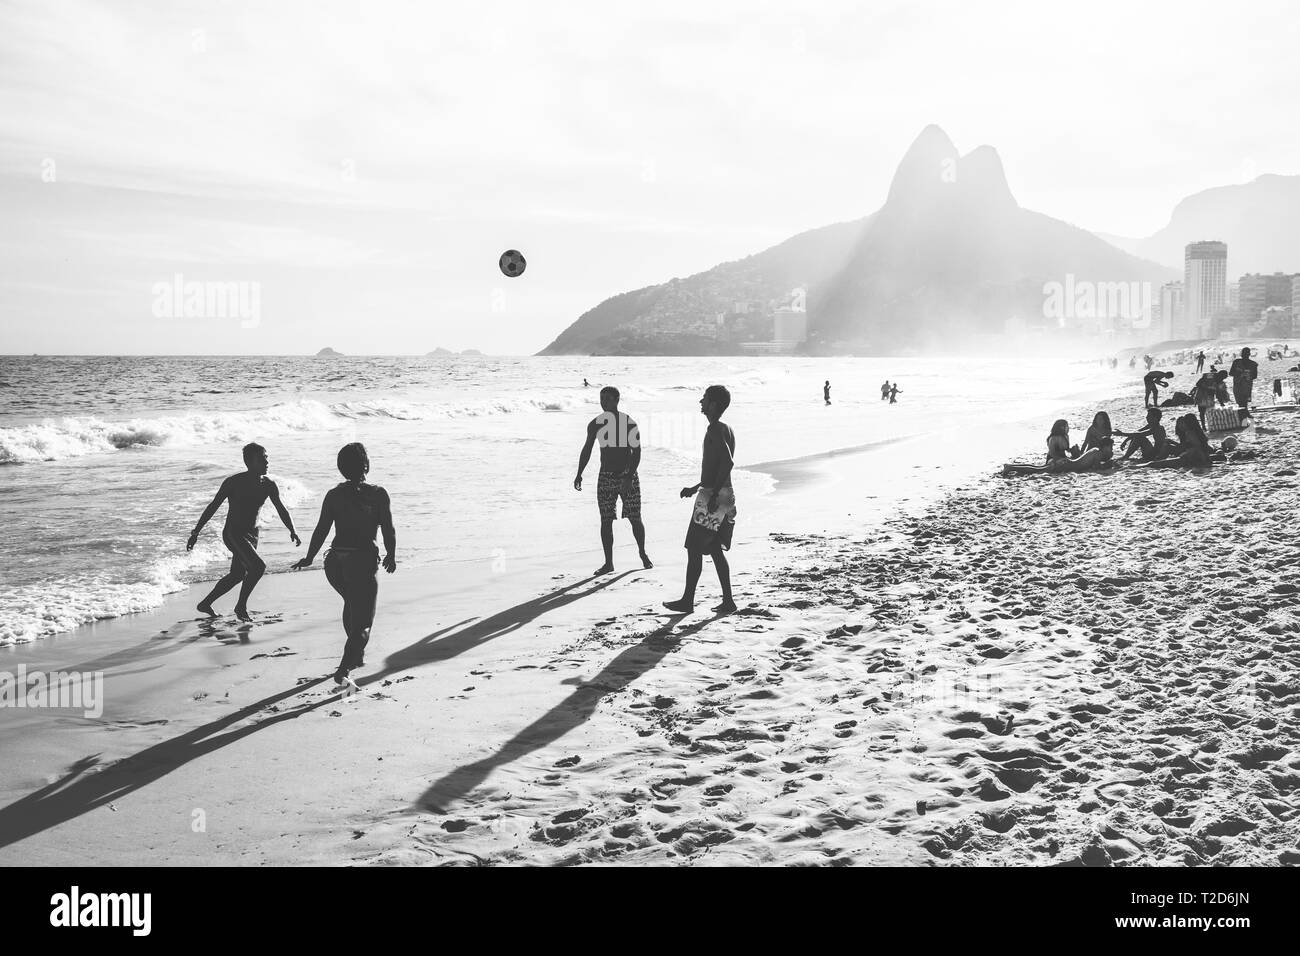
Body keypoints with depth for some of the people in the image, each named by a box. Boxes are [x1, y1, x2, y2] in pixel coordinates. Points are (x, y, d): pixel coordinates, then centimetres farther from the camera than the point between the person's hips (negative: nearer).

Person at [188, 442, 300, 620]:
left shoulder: (269, 485, -1)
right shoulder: (234, 482, -15)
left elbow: (281, 510, 1)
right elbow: (213, 507, -10)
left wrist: (292, 531, -16)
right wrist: (195, 533, -10)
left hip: (252, 535, 7)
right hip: (233, 534, -7)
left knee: (237, 575, 17)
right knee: (258, 566, -21)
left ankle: (205, 604, 35)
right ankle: (241, 606, -4)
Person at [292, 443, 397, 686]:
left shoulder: (334, 495, 4)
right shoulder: (378, 494, -5)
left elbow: (321, 530, 2)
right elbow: (389, 531, -5)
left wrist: (309, 558, 13)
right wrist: (391, 556, 11)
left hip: (335, 563, 5)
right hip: (362, 561, -5)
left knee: (353, 604, 31)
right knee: (362, 623, 0)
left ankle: (357, 655, 42)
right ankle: (343, 670, -17)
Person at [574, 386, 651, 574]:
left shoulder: (629, 423, -7)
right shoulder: (595, 424, 4)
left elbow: (636, 452, -10)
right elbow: (587, 449, 11)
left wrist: (629, 477, -20)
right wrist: (579, 475, 3)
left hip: (628, 476, -3)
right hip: (606, 477, 3)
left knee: (635, 519, 2)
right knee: (606, 521, -1)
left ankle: (643, 553, 25)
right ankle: (608, 562, 6)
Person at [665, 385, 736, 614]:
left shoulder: (715, 430, -15)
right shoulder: (727, 429, 15)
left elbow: (727, 461, -29)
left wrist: (714, 493, -29)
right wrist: (696, 488, 28)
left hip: (712, 497, -9)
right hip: (726, 496, 9)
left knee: (694, 549, 0)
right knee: (715, 550, 13)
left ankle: (688, 601, 6)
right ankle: (728, 601, 12)